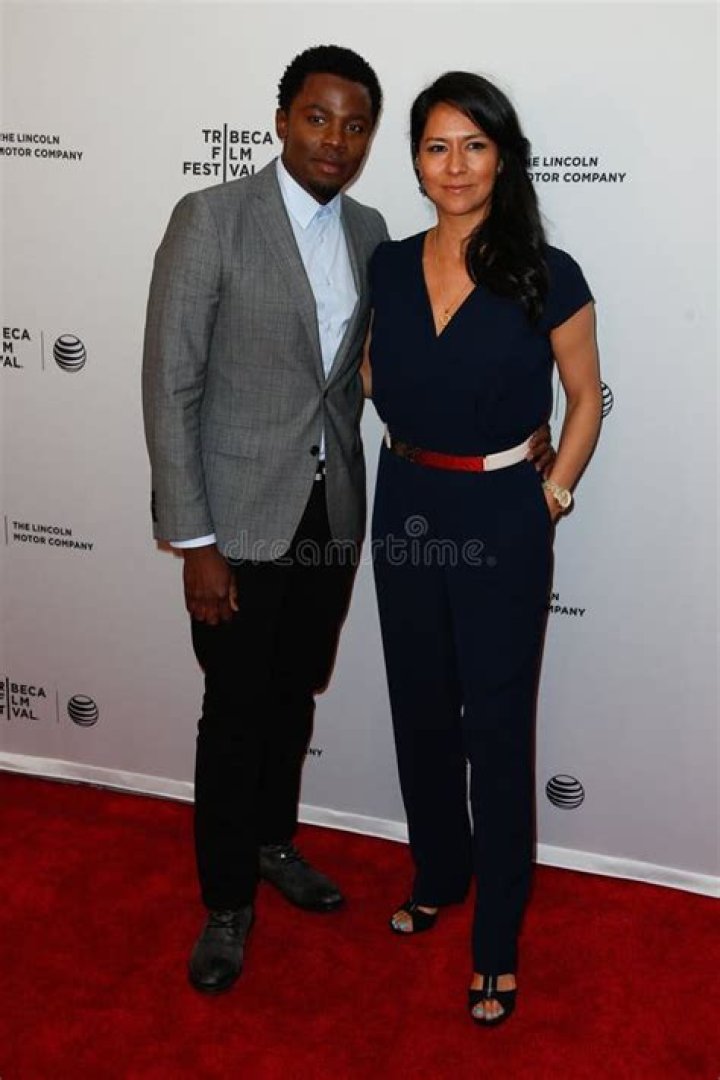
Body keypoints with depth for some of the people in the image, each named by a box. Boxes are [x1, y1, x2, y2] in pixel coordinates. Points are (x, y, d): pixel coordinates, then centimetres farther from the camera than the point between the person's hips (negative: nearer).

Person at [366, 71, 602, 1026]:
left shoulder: (547, 276, -10)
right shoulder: (388, 267, 2)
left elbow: (586, 397, 0)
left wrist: (554, 494, -4)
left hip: (500, 517, -4)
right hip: (406, 506, 5)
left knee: (496, 728, 4)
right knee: (421, 708, 17)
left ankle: (497, 939, 20)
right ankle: (440, 873, 40)